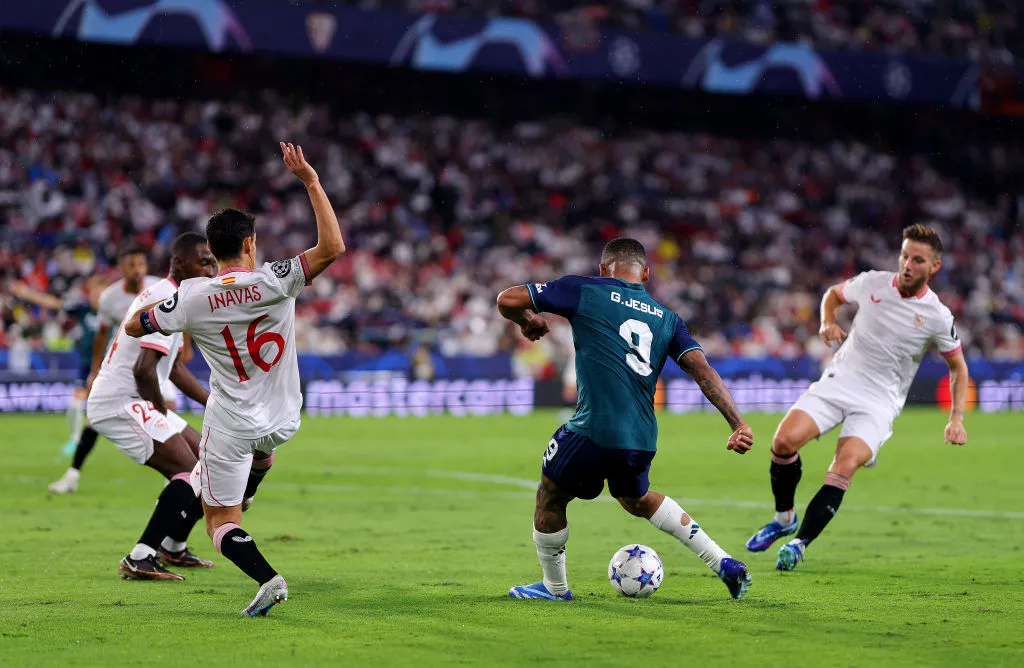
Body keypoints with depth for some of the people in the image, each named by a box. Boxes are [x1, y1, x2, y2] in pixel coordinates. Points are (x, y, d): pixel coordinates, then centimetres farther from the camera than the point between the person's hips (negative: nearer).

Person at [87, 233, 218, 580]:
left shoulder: (165, 297, 17)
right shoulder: (166, 301, -17)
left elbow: (175, 368, 28)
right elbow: (144, 370, -28)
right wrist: (162, 412, -11)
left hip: (136, 403, 11)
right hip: (119, 404, -11)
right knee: (191, 471, -18)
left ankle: (172, 549, 28)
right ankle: (139, 560, -21)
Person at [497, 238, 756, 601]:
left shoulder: (586, 291, 4)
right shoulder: (666, 318, 16)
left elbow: (507, 300, 4)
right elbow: (703, 371, 5)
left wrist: (527, 321, 25)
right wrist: (738, 424, 1)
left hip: (594, 431, -6)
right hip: (643, 440, 6)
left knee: (550, 498, 20)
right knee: (637, 499, 33)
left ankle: (555, 588, 32)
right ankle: (724, 563, 27)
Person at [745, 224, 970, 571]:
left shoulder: (938, 317, -7)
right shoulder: (872, 283, -2)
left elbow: (958, 367, 7)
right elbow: (833, 294, 19)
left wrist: (956, 419, -3)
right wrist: (827, 323, -2)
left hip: (879, 402, -2)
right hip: (839, 381, 2)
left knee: (844, 468, -25)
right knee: (784, 440, -18)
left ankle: (799, 544, -13)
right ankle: (784, 518, 7)